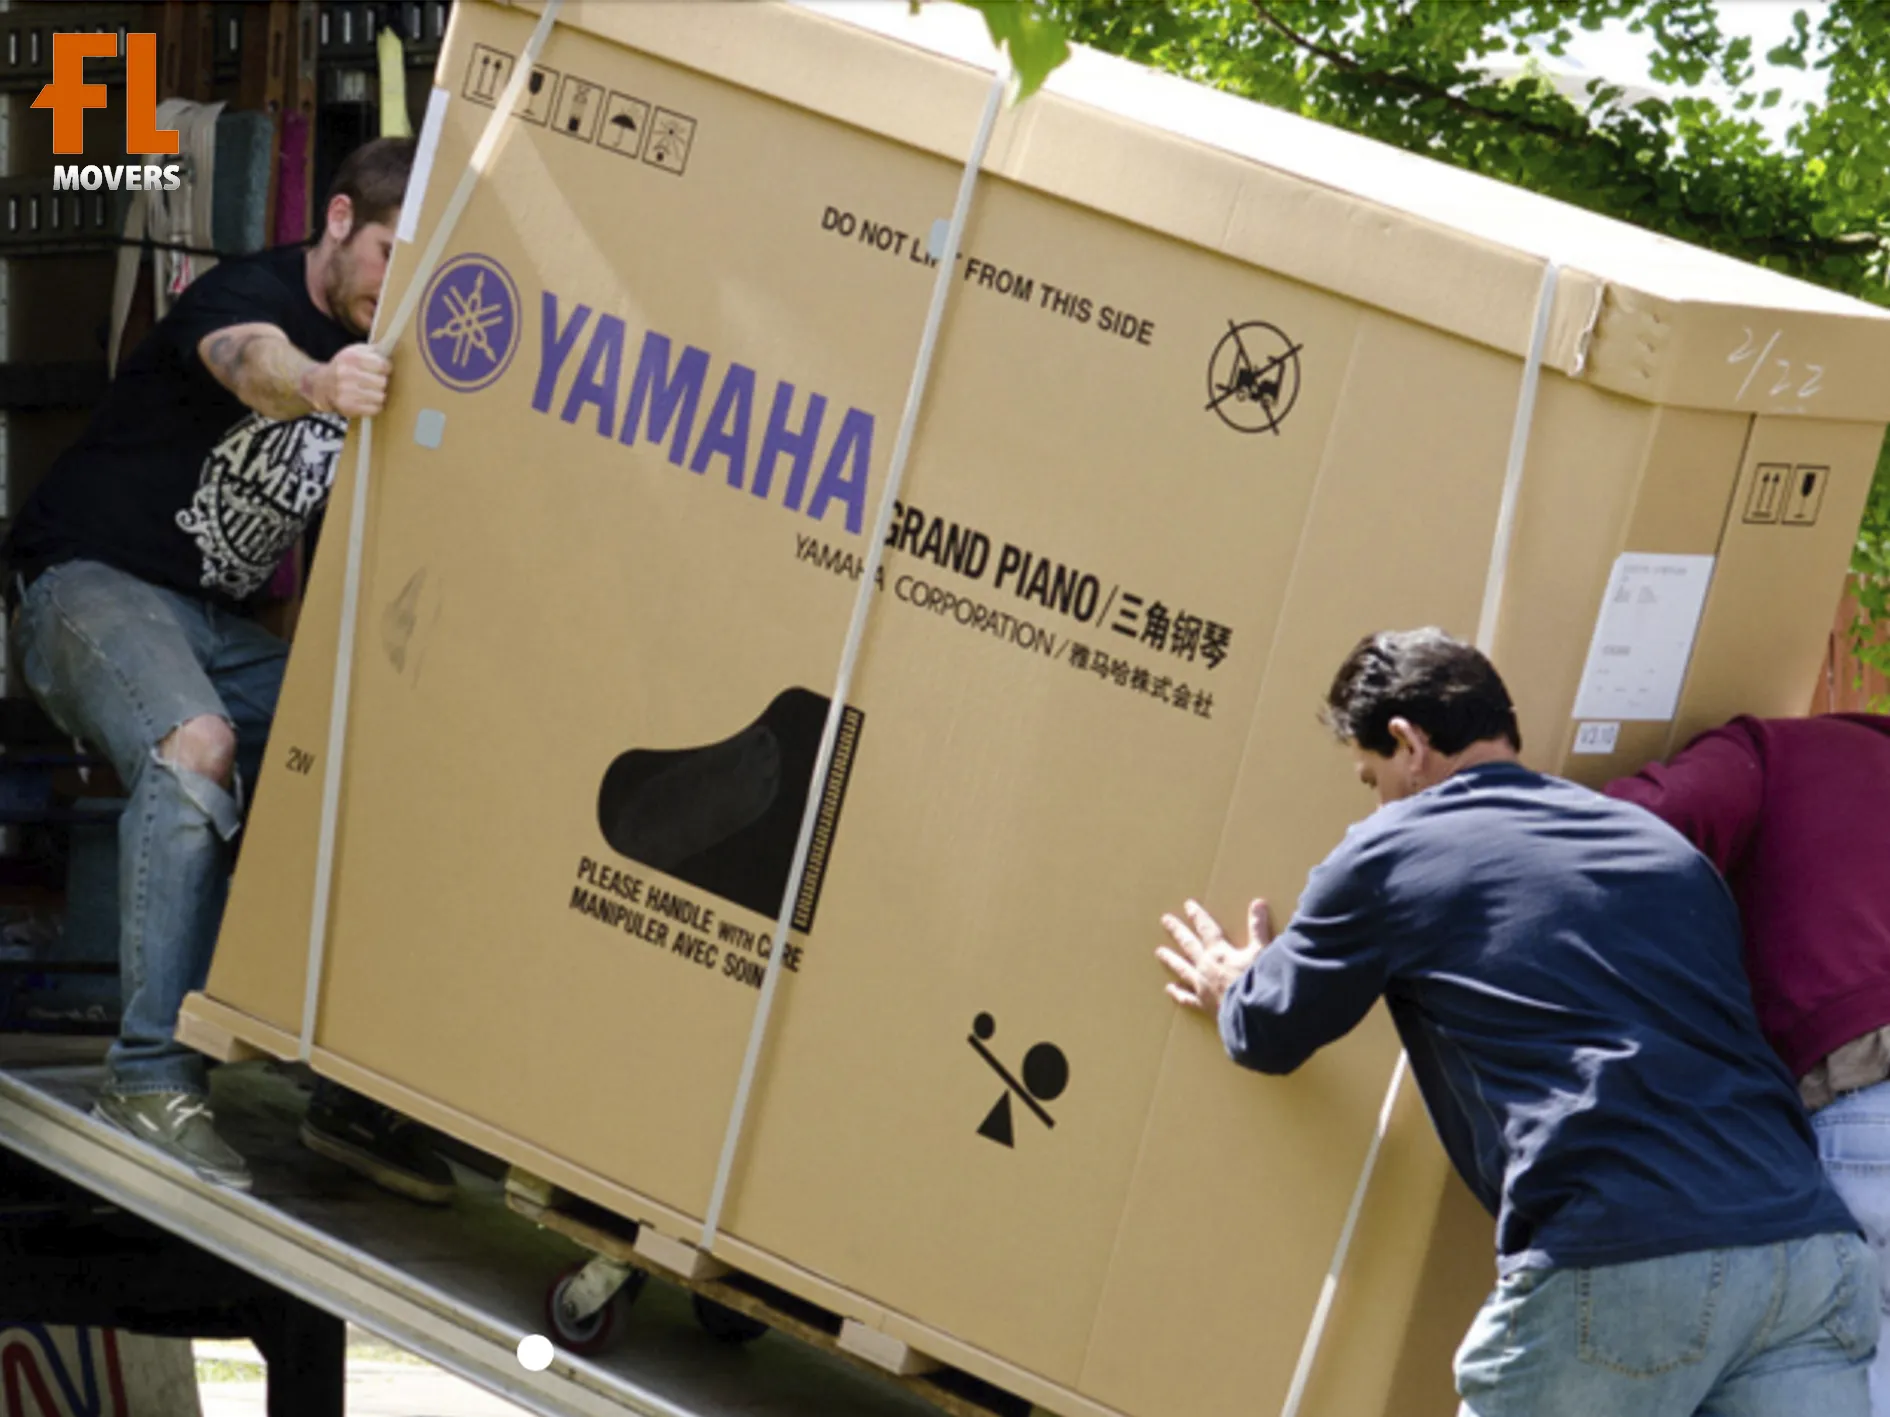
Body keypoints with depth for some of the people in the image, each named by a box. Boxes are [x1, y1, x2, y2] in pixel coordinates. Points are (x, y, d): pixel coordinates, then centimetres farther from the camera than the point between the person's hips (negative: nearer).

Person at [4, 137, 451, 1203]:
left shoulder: (381, 361, 9)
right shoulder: (248, 295, -16)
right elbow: (251, 360, -42)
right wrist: (316, 382, -65)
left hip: (221, 622, 8)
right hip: (91, 584, -7)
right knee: (196, 748, -34)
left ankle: (355, 1092, -10)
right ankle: (155, 1079, -33)